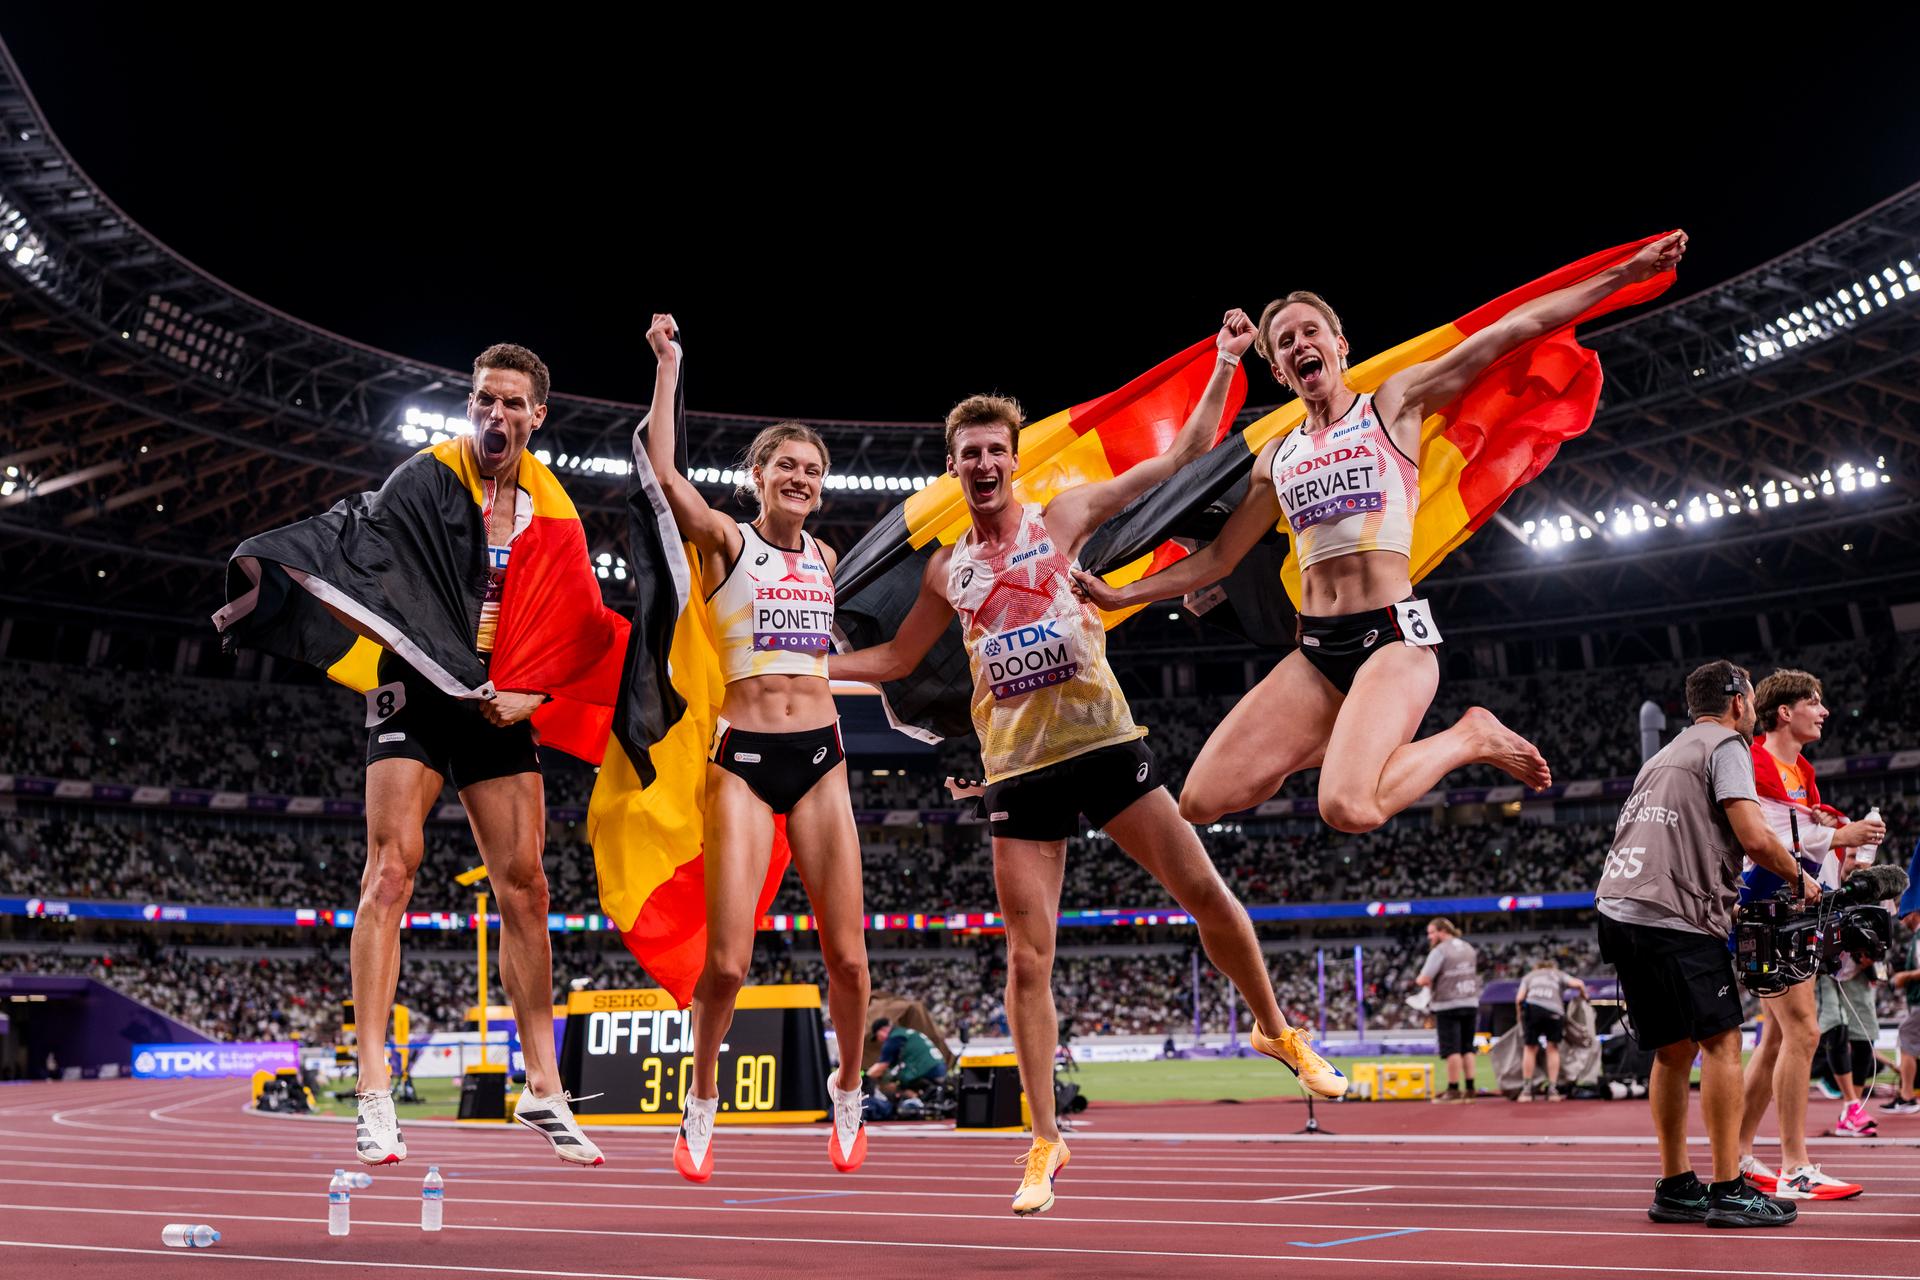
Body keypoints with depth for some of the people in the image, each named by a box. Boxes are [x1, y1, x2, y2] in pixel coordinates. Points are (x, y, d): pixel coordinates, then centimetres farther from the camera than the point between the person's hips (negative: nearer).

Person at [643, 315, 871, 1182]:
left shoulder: (824, 559, 14)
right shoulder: (725, 541, 0)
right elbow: (662, 470, -15)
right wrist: (668, 367, -11)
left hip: (819, 757, 4)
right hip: (743, 759, -4)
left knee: (847, 955, 2)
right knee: (727, 961, -8)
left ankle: (847, 1098, 26)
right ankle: (702, 1109, 17)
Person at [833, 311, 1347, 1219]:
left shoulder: (1064, 516, 5)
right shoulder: (947, 571, 12)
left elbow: (1180, 458, 6)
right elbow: (894, 659, 23)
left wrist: (1224, 367, 2)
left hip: (1104, 743, -2)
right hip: (1018, 769, 2)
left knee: (1204, 890, -3)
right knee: (1028, 958, 0)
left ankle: (1276, 1031, 24)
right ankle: (1045, 1141, 12)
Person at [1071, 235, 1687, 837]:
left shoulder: (1395, 404, 6)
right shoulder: (1276, 459, 18)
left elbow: (1513, 328, 2)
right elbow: (1219, 557, 26)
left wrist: (1626, 272, -1)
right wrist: (1119, 595, 22)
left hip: (1393, 634, -5)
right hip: (1314, 651, 5)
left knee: (1348, 809, -30)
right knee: (1201, 802, -8)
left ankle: (1472, 736, 0)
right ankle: (1343, 744, 15)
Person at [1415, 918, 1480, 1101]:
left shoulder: (1439, 951, -12)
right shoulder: (1469, 948, 11)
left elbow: (1423, 980, -19)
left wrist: (1419, 980, 5)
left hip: (1448, 1006, -6)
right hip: (1471, 1004, 6)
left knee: (1452, 1049, -2)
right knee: (1467, 1048, 11)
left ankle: (1453, 1089, -1)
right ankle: (1469, 1089, 10)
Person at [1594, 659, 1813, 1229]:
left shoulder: (1664, 754, 27)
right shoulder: (1726, 744, 1)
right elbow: (1754, 839, -10)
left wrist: (1730, 904, 28)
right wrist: (1799, 878, 8)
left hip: (1617, 909, 8)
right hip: (1673, 918, -8)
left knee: (1675, 1049, 14)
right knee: (1721, 1041, -2)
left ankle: (1675, 1188, 17)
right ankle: (1728, 1191, -2)